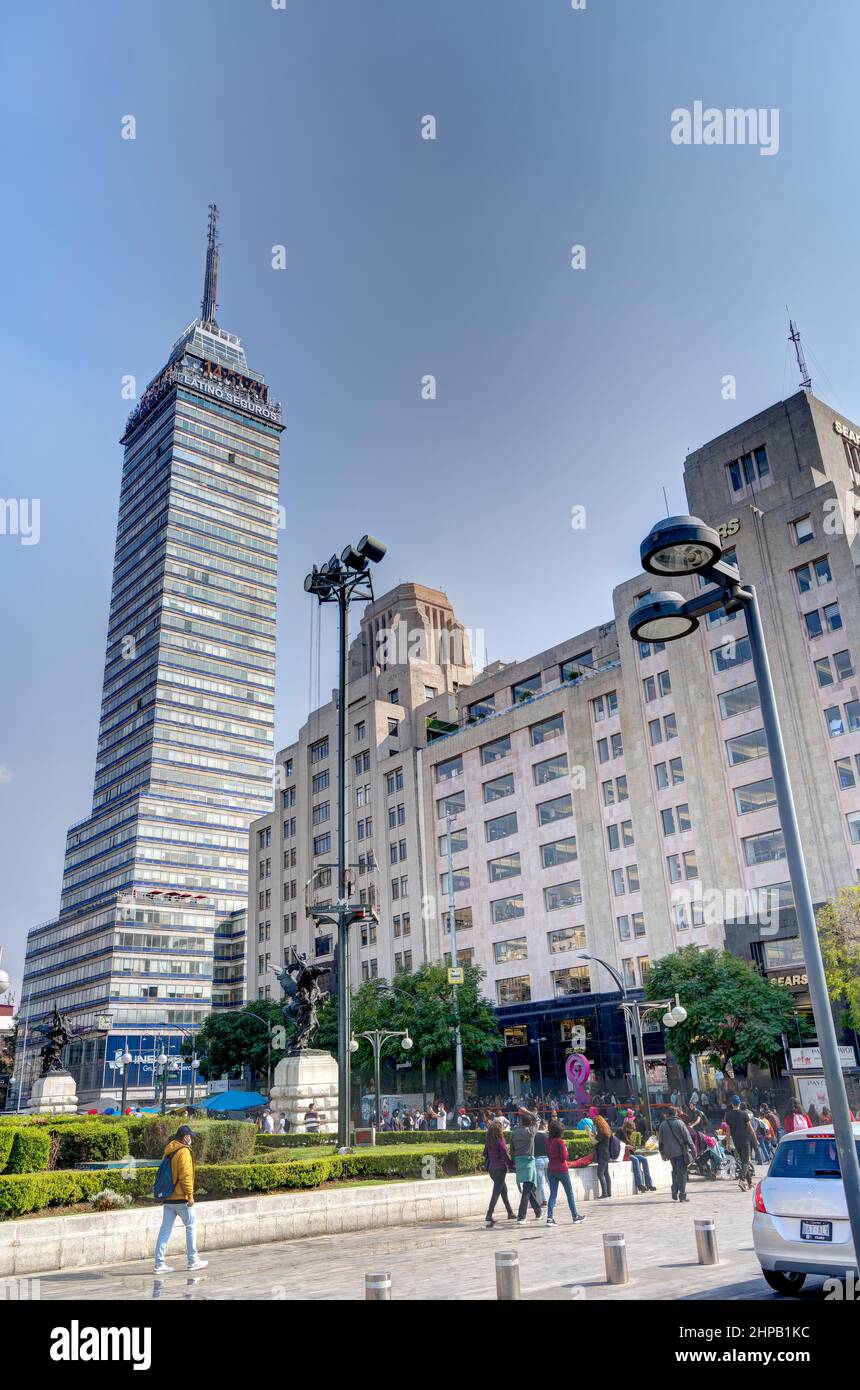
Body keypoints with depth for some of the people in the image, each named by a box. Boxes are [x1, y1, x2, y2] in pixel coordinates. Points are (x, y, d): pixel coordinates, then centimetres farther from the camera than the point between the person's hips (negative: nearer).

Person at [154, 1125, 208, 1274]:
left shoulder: (167, 1151, 13)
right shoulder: (184, 1151, -14)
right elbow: (185, 1176, -19)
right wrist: (190, 1195, -13)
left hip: (168, 1198, 7)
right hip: (181, 1198, -7)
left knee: (165, 1229, 7)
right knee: (191, 1225, 6)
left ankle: (159, 1263, 5)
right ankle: (193, 1260, 11)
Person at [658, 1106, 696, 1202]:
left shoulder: (662, 1125, 5)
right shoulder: (679, 1123, -9)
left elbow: (661, 1141, 11)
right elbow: (687, 1137, -8)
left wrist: (663, 1153, 20)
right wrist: (693, 1149, 2)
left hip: (670, 1153, 4)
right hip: (681, 1152, -4)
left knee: (675, 1171, 19)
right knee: (682, 1173, 1)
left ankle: (674, 1192, 12)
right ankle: (682, 1195, 0)